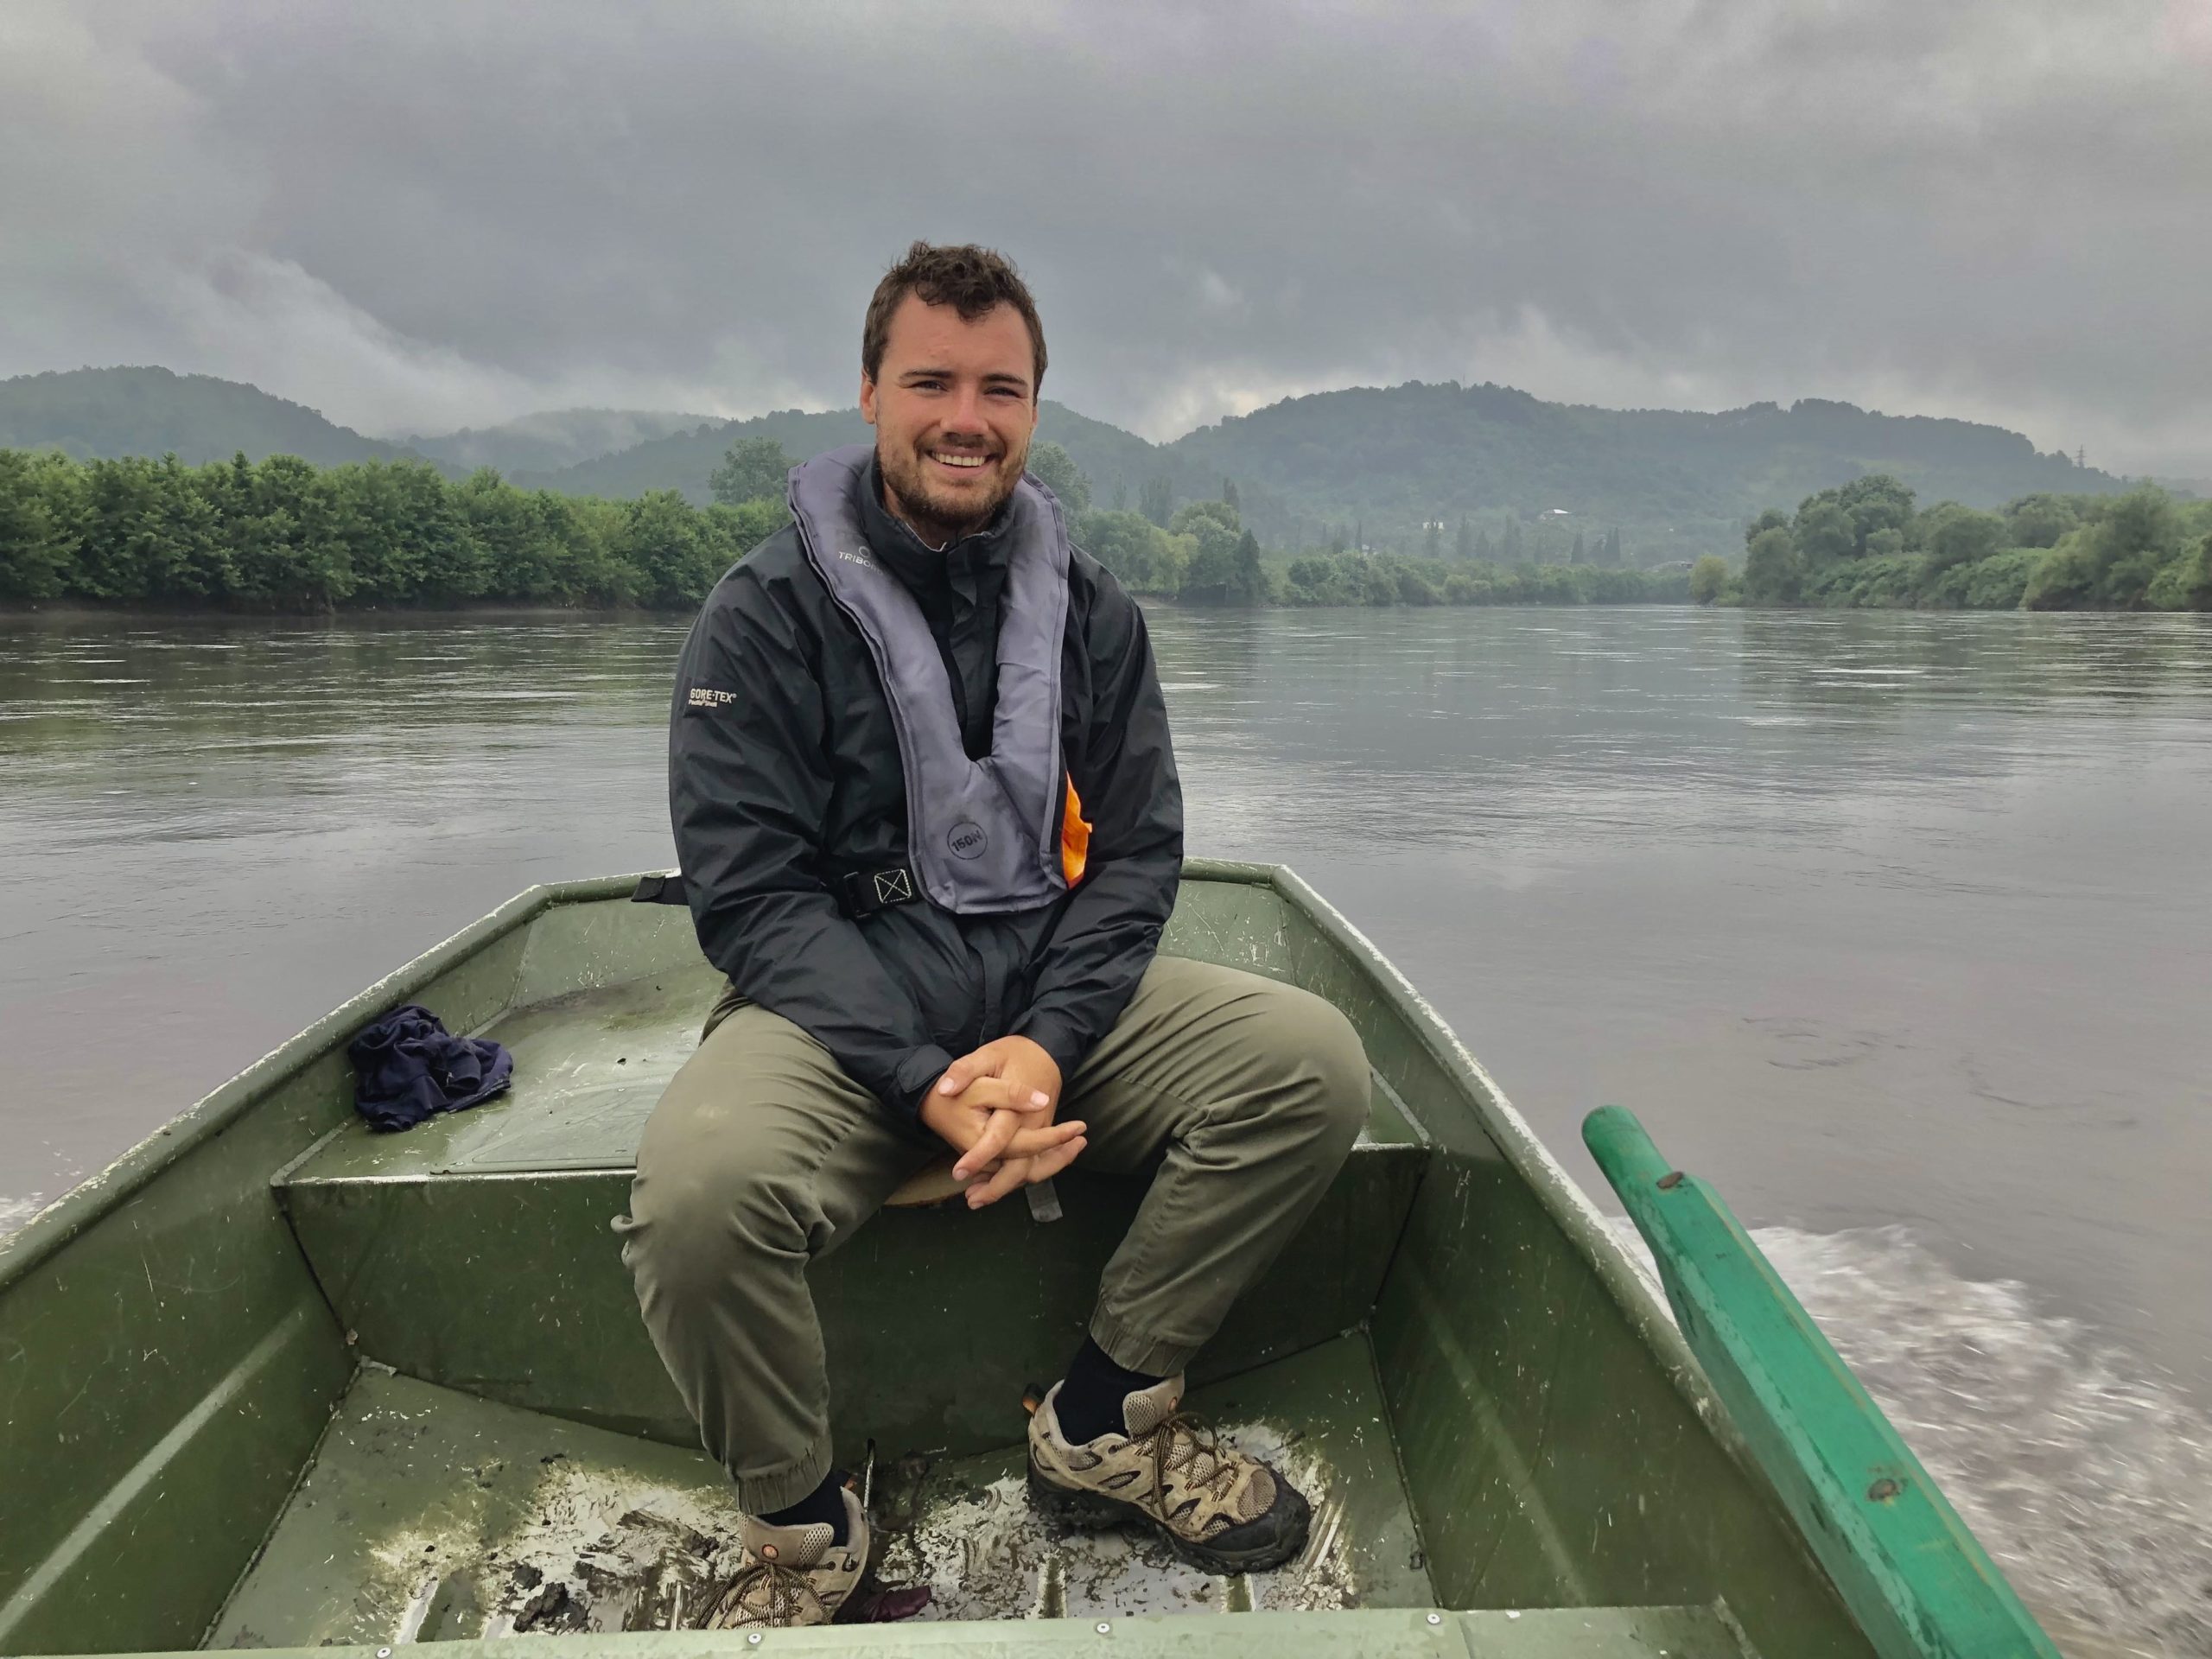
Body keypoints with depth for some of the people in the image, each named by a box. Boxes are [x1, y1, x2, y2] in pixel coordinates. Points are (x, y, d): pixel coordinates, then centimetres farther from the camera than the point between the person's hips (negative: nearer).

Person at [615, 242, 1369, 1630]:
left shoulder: (1092, 613, 7)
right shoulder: (767, 614, -4)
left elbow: (1135, 856, 3)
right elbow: (753, 894, -11)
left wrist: (1048, 1042, -15)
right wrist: (926, 1083, -22)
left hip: (1054, 993, 4)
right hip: (840, 1008, -3)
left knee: (1312, 1060, -18)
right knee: (698, 1189, -34)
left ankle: (1104, 1425, 0)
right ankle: (802, 1530, -1)